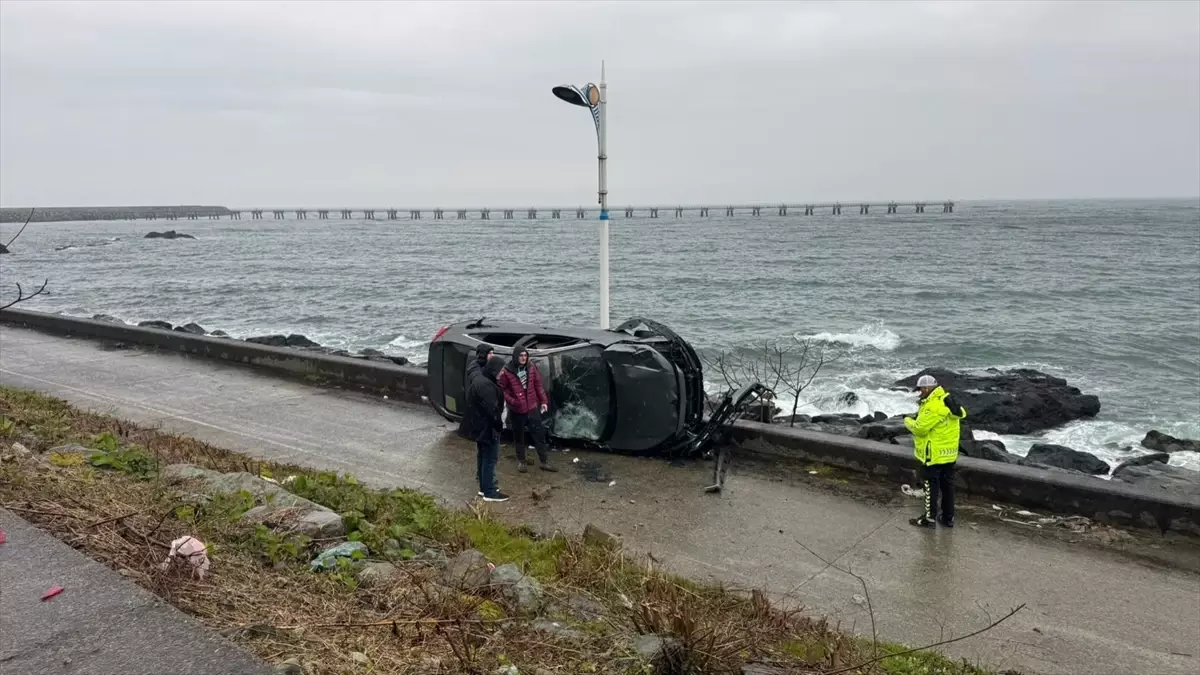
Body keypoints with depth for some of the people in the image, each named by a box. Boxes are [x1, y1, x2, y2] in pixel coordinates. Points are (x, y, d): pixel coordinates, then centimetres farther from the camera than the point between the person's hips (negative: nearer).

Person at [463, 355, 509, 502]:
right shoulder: (486, 385, -26)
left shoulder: (480, 378, 8)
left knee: (483, 456, 18)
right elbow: (492, 409, -24)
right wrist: (499, 423, -10)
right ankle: (489, 492, 4)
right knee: (490, 458, -2)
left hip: (479, 425, 10)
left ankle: (484, 487, 29)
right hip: (487, 427, -10)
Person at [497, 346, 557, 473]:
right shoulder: (507, 371, -13)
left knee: (539, 434, 6)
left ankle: (544, 462, 15)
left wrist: (543, 401, 5)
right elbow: (502, 389, -6)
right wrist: (511, 401, -18)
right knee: (519, 437, 11)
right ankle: (521, 462, 26)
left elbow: (538, 385, 6)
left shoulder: (531, 367, -2)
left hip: (532, 407, 3)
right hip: (516, 410, -3)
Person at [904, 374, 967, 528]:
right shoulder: (947, 401, 7)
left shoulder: (933, 406, -24)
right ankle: (948, 518, 22)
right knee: (947, 485, 14)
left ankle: (930, 518, 10)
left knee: (931, 486, 2)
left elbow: (920, 428, -23)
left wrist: (908, 421, -2)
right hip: (949, 452, 9)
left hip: (935, 454, -9)